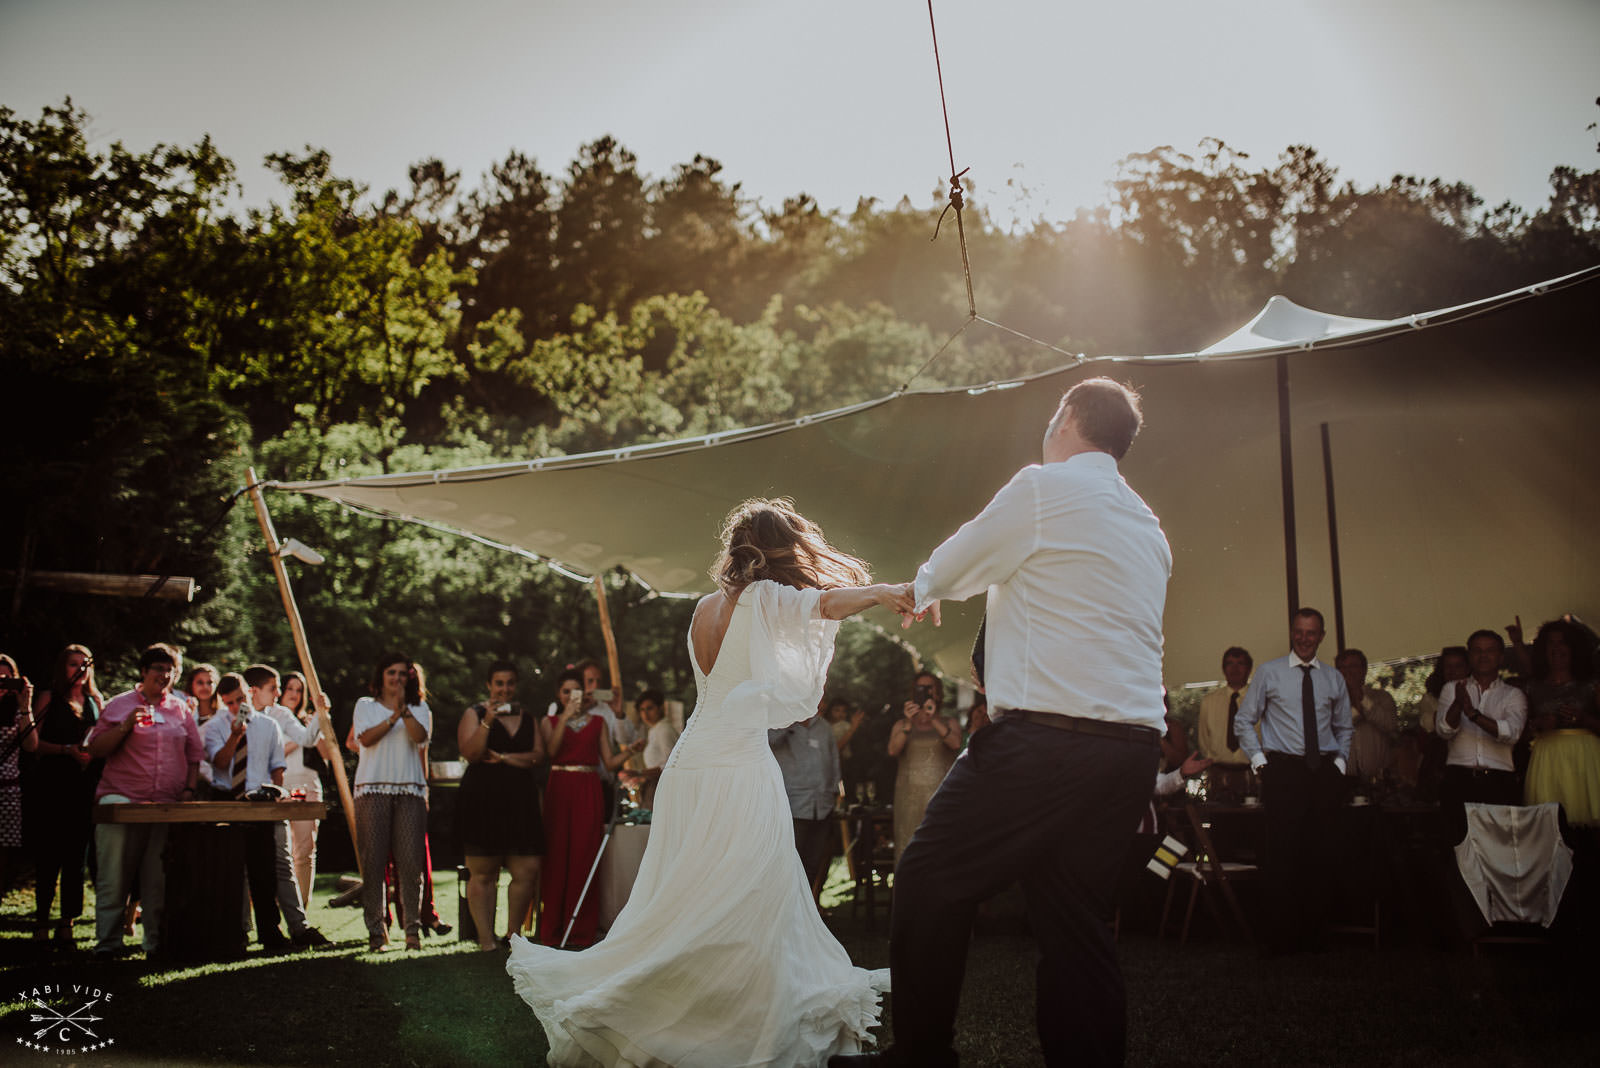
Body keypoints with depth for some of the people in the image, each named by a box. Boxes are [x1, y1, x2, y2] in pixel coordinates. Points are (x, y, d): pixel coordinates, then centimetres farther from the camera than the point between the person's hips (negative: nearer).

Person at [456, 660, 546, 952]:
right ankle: (486, 937, 3)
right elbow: (470, 753, -8)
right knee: (483, 873, -3)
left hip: (521, 803, 4)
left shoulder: (528, 718, 17)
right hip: (482, 801, -4)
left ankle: (513, 933, 11)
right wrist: (488, 721, -17)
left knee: (527, 872, -3)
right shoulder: (474, 714, 5)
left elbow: (538, 755, 5)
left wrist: (504, 758, -7)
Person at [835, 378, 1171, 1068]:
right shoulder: (1148, 528, 21)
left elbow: (942, 575, 8)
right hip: (1134, 747, 8)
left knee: (928, 887, 2)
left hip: (1045, 741, -8)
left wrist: (924, 589, 32)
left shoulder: (1043, 488, -2)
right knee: (1077, 922, 9)